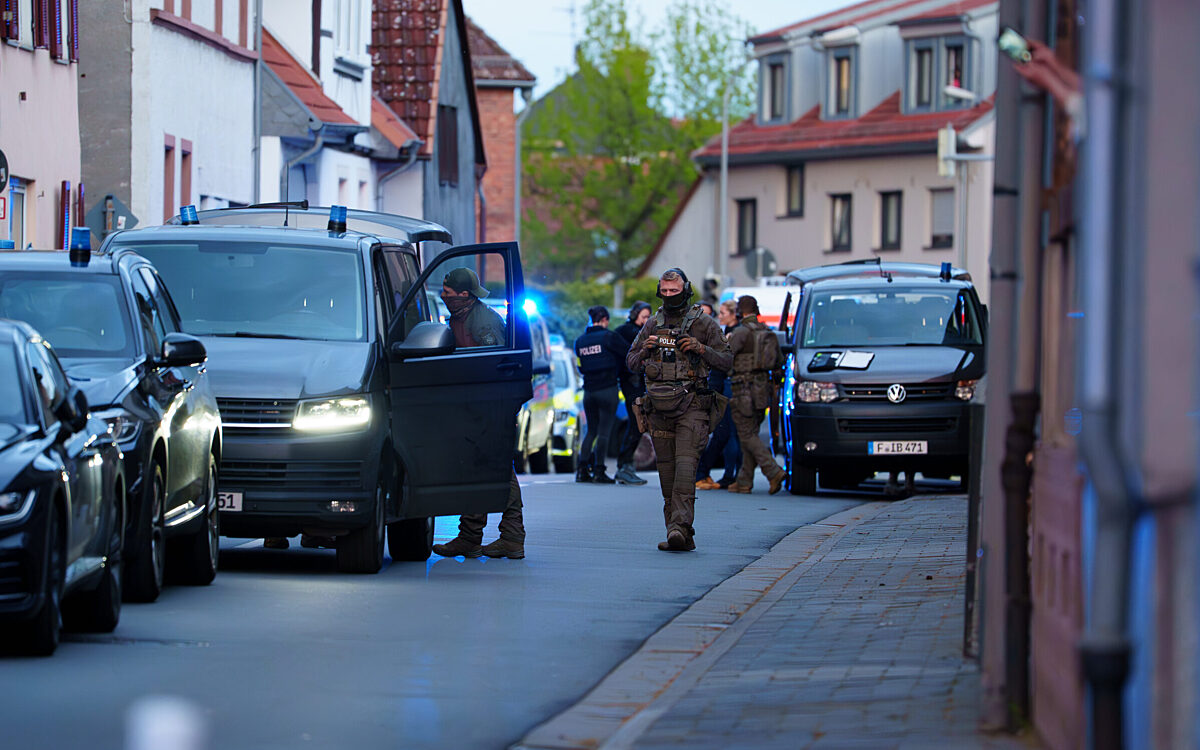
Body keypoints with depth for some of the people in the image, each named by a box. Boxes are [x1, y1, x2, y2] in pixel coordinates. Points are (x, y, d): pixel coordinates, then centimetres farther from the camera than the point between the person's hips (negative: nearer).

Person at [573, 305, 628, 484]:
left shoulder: (580, 341, 9)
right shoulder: (608, 336, -9)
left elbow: (581, 366, 12)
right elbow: (629, 354, -7)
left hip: (589, 390, 5)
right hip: (608, 388, -5)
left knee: (591, 430, 14)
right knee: (604, 431, -1)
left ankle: (582, 470, 7)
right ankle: (599, 471, -2)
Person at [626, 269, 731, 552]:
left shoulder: (703, 323, 4)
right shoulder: (652, 325, 15)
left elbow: (726, 360, 4)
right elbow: (632, 363, 20)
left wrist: (701, 348, -12)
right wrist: (645, 350, -1)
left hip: (691, 406, -4)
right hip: (659, 407, 4)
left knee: (685, 465, -18)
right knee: (666, 469, 3)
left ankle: (680, 526, -27)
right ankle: (681, 536, 8)